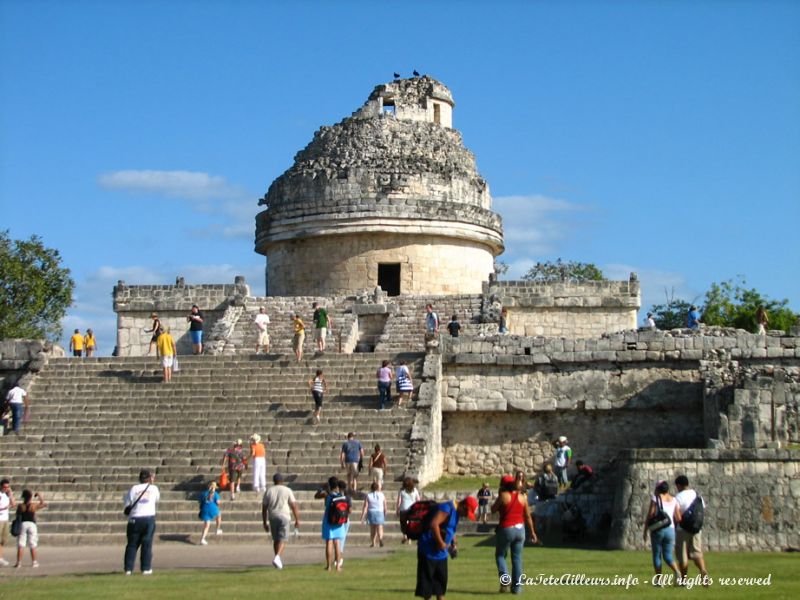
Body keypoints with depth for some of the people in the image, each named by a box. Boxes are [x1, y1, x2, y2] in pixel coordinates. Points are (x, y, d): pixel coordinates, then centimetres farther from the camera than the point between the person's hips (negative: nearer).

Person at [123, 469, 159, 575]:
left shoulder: (134, 489, 1)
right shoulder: (154, 488, 6)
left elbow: (127, 505, 1)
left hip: (135, 519, 0)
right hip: (149, 518, 0)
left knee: (132, 544, 7)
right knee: (147, 543, 5)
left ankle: (128, 568, 5)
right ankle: (146, 568, 2)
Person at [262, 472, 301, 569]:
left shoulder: (268, 491, 6)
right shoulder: (287, 491, 0)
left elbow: (264, 508, 6)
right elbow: (294, 506, -3)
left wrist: (265, 523, 12)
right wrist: (297, 520, 2)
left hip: (272, 517, 3)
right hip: (284, 517, -3)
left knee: (276, 539, 16)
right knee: (282, 540, -2)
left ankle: (279, 561, 20)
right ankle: (277, 558, -22)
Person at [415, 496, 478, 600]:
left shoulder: (456, 512, 11)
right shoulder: (447, 508, -20)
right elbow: (434, 524, -33)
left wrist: (453, 543, 13)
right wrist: (441, 543, -26)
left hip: (441, 552, 10)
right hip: (429, 550, -10)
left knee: (441, 579, 14)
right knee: (426, 579, -2)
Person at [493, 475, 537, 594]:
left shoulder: (503, 495, -9)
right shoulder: (522, 497, 3)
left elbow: (493, 510, 1)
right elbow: (528, 516, 6)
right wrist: (532, 532, 12)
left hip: (506, 529, -4)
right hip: (520, 529, 4)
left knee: (500, 555, 13)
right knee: (517, 558, 11)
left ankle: (505, 581, -6)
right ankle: (516, 587, 11)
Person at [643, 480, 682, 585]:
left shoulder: (655, 498, -2)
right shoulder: (674, 500, 8)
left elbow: (650, 515, -8)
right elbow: (678, 518, 2)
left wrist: (645, 531, -3)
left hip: (657, 529, -3)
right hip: (670, 530, 3)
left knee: (657, 555, 8)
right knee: (668, 556, 10)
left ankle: (659, 580, 6)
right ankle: (677, 572, -17)